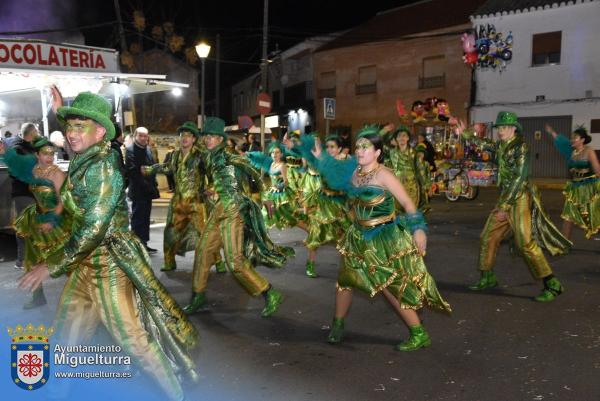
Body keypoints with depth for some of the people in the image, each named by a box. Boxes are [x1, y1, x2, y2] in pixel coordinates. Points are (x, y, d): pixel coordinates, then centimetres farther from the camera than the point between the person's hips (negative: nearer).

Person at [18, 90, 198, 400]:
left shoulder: (103, 167, -21)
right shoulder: (82, 161, 6)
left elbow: (93, 230, -24)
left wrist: (51, 266, -19)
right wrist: (62, 112, 33)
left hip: (110, 261, -9)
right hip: (85, 262, 9)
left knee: (133, 335, 0)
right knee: (67, 335, 16)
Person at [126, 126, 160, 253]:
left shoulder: (148, 149, 15)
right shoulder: (130, 150, -8)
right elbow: (132, 171, -16)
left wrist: (153, 184, 8)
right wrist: (144, 184, -19)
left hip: (148, 190, 7)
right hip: (138, 191, -7)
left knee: (145, 218, 12)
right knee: (138, 219, -4)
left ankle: (144, 244, 19)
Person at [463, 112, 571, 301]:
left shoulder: (520, 147, -13)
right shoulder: (500, 146, 9)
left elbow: (519, 179, -18)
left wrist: (505, 206, -20)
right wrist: (465, 133, 29)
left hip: (520, 199, -8)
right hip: (505, 198, 8)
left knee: (525, 243, -13)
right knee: (487, 237, 8)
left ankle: (552, 285, -5)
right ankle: (487, 278, 21)